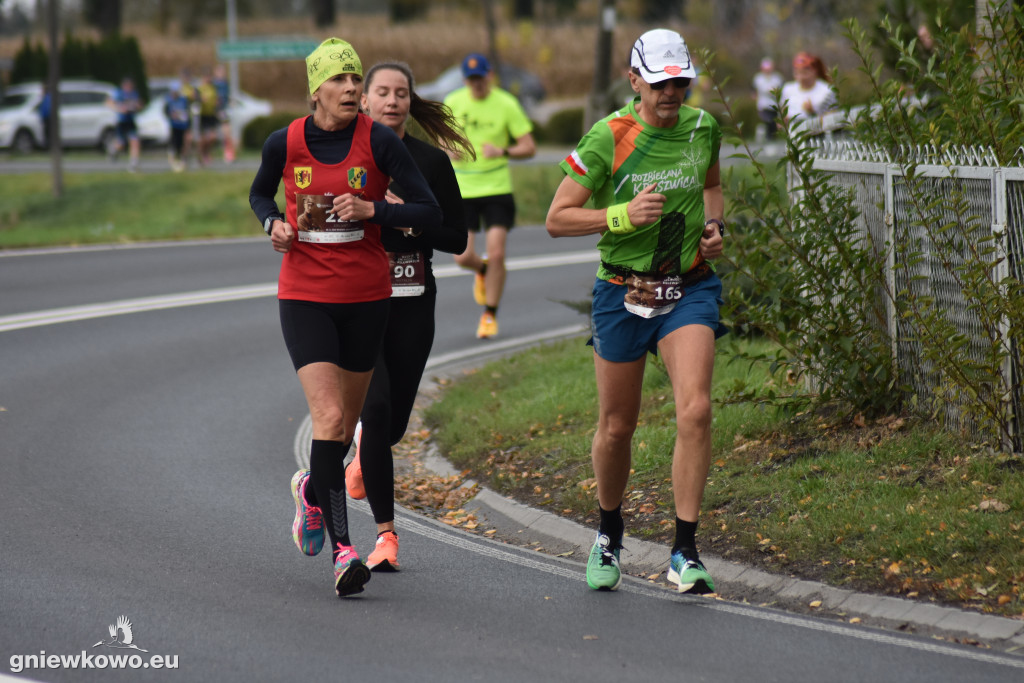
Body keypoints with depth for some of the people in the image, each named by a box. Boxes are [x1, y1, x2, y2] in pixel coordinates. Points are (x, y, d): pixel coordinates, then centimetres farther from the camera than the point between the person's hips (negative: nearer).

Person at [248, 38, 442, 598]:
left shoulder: (379, 140, -8)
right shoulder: (284, 143, -3)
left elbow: (430, 213, -8)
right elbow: (259, 193, 18)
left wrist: (371, 209, -21)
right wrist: (274, 224, -3)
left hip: (366, 296, 1)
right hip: (305, 295, -1)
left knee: (345, 424, 13)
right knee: (329, 418, -16)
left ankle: (312, 490, 46)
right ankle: (342, 550, -15)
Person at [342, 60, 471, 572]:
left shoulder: (431, 162, 3)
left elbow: (457, 239, 3)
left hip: (412, 303, 2)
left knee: (394, 420, 5)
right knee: (376, 407, -16)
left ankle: (365, 449, 45)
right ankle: (385, 532, -8)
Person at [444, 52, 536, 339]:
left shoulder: (506, 104, -7)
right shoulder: (453, 103, 1)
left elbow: (529, 148, -5)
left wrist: (503, 151, -24)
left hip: (497, 189, -2)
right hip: (462, 189, 2)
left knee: (496, 255, -9)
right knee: (463, 257, -2)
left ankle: (490, 315, 8)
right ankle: (482, 270, 36)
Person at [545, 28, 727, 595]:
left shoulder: (703, 127, 2)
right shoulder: (607, 138, -11)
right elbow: (557, 219, -9)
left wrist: (713, 224, 3)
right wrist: (623, 215, -22)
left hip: (690, 288, 2)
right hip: (623, 292, -2)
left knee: (694, 409, -18)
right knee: (616, 426, 7)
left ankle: (684, 552, -13)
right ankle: (609, 533, 35)